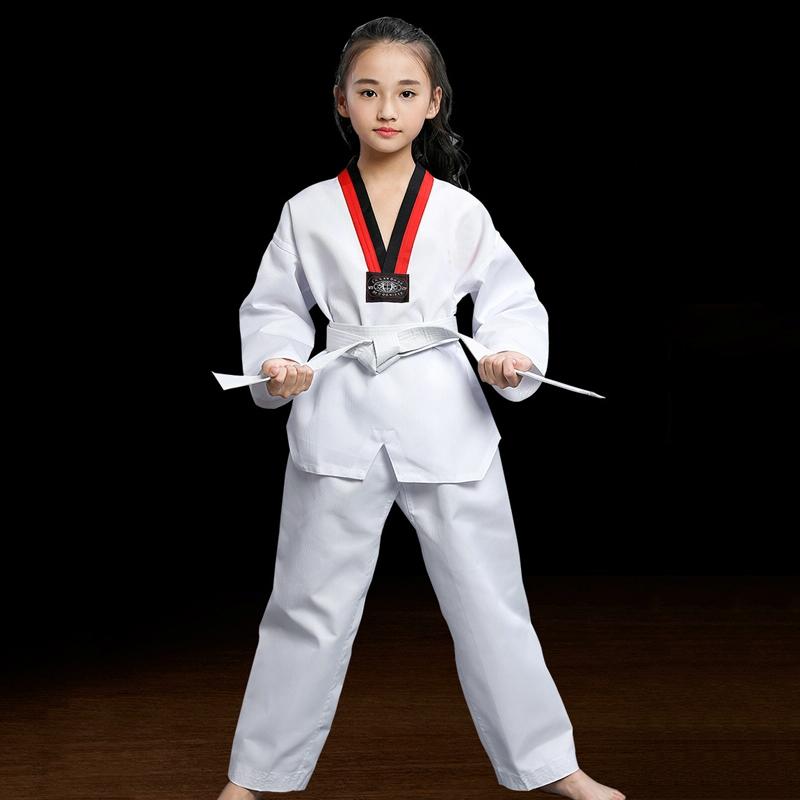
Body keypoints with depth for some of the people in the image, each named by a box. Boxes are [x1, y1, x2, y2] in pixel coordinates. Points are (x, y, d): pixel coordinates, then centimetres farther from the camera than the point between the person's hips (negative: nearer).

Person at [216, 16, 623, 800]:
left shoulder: (460, 212, 2)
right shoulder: (308, 212, 2)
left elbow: (513, 302, 6)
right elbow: (273, 307, 8)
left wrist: (512, 356, -13)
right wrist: (276, 367, -10)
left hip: (445, 421, 0)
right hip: (341, 420, 0)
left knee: (490, 602, 8)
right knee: (308, 606, 9)